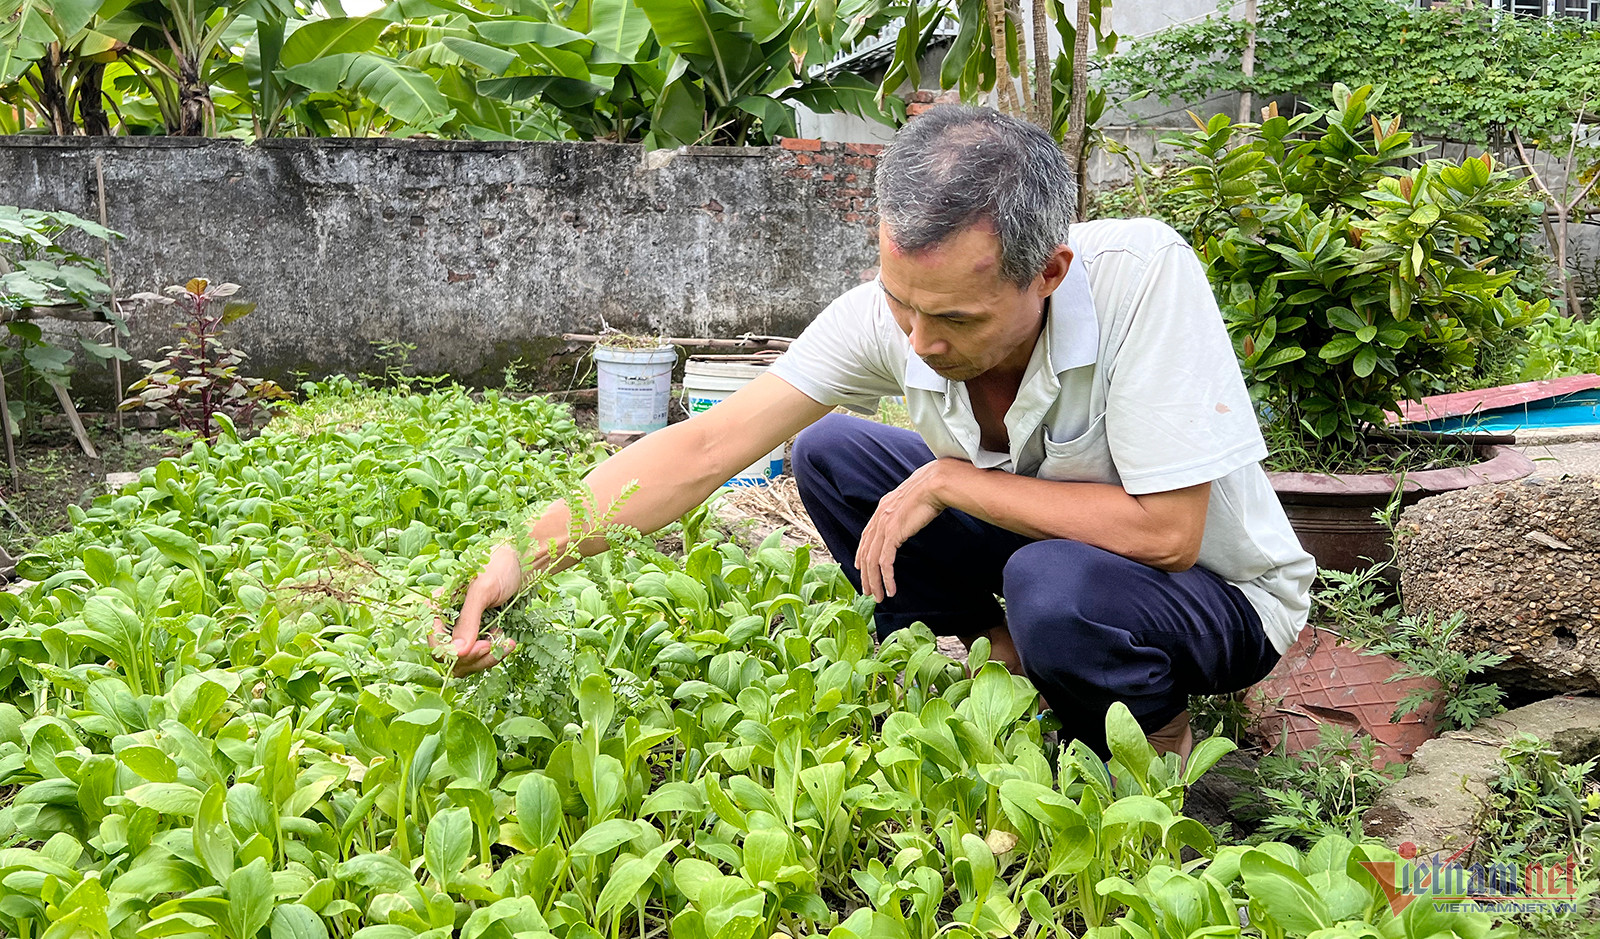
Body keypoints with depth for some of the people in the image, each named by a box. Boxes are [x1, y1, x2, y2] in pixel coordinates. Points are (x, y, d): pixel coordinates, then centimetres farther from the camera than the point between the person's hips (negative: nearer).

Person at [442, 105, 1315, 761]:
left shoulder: (1144, 273, -35)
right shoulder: (886, 315, -21)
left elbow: (1165, 531, -35)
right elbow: (705, 447, -21)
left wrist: (946, 480, -29)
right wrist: (525, 553, -31)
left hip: (1219, 588, -4)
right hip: (1038, 537, 5)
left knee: (1057, 585, -38)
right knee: (828, 453, -8)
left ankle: (1158, 739, -3)